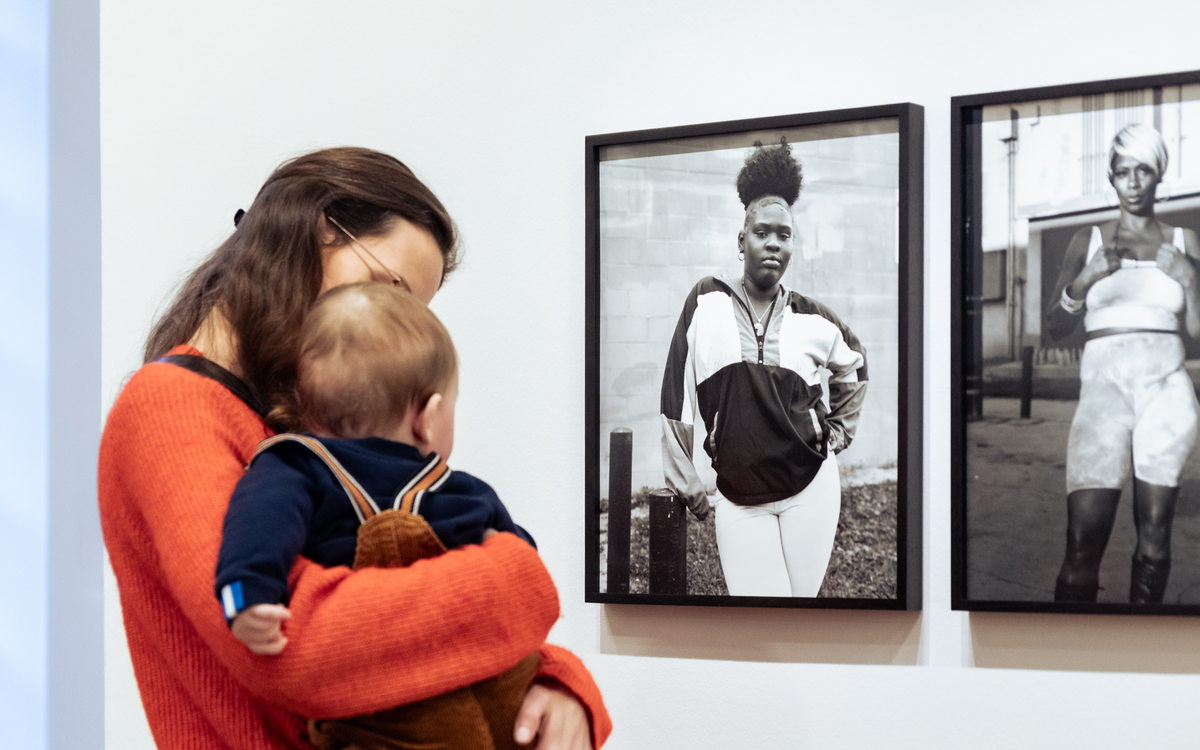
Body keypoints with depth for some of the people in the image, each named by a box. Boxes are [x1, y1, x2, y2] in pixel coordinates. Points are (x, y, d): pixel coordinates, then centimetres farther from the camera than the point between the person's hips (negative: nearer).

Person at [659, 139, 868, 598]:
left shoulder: (811, 319, 3)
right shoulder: (707, 303, -3)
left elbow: (853, 363, 26)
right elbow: (678, 395, 0)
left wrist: (839, 432, 20)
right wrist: (686, 483, 2)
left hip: (811, 485, 2)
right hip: (740, 498, -2)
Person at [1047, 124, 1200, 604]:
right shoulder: (1088, 241, 10)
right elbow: (1054, 327, 4)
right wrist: (1086, 279, -13)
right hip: (1103, 384, -1)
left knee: (1154, 534, -5)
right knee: (1084, 540, -14)